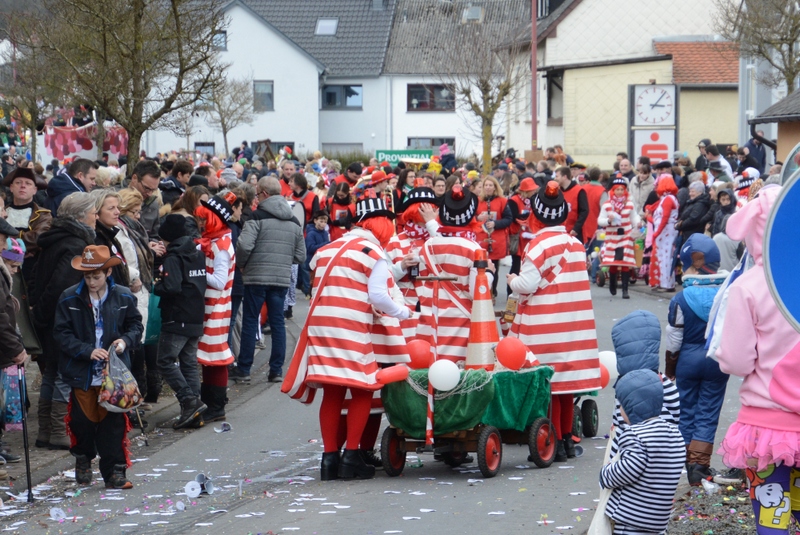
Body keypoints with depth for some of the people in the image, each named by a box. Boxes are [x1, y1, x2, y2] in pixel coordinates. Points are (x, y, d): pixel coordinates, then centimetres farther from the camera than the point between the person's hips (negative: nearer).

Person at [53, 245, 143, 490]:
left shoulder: (124, 297, -2)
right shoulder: (69, 299, -6)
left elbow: (136, 325, 10)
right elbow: (62, 333, -6)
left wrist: (125, 341, -11)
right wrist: (87, 351, -18)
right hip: (81, 374, 0)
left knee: (113, 423, 0)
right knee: (83, 421, 7)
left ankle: (115, 472, 9)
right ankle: (83, 459, 34)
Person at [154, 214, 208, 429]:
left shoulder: (173, 258, -13)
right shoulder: (198, 255, 11)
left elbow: (171, 287, -25)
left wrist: (156, 286, -5)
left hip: (177, 320, -8)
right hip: (196, 320, 8)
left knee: (166, 361, -2)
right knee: (190, 363, 12)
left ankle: (190, 401, -14)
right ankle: (193, 411, 8)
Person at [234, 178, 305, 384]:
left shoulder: (258, 216, -8)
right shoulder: (294, 222, 10)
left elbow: (244, 245, -18)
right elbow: (300, 256, 11)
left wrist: (240, 264, 0)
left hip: (256, 276, -4)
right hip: (282, 278, 4)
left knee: (250, 322, 3)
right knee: (277, 322, 9)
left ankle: (243, 369, 7)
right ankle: (276, 370, 8)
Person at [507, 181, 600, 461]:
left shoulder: (540, 244, -13)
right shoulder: (576, 243, 7)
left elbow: (527, 285, -18)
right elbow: (575, 280, 12)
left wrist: (512, 280, 2)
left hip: (544, 326, -7)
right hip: (572, 321, 7)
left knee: (548, 384, 0)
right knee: (566, 381, 15)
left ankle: (555, 442, 2)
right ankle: (567, 438, 23)